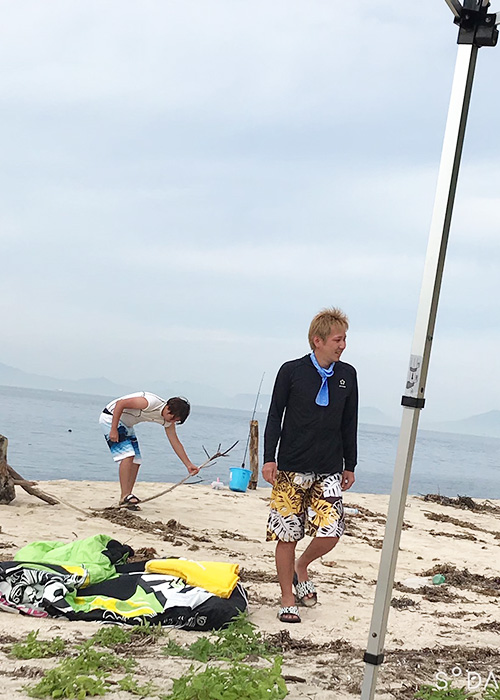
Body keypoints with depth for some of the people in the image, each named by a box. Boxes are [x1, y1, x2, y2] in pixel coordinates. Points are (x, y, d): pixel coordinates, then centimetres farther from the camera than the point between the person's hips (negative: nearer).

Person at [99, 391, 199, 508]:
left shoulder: (168, 420, -4)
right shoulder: (151, 403, -31)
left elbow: (175, 442, 4)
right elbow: (120, 403, -29)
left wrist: (189, 465, 2)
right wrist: (113, 429, -27)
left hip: (126, 424, 9)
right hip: (111, 417, -9)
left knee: (136, 461, 2)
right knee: (128, 455, -21)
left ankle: (125, 499, 5)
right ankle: (125, 496, -21)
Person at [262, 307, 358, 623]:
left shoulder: (347, 375, 7)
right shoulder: (291, 371, -3)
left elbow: (350, 425, 14)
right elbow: (274, 417, 2)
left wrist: (350, 466, 15)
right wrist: (269, 458, -5)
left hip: (328, 471, 3)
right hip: (291, 468, -3)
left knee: (330, 532, -9)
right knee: (287, 535, 0)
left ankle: (302, 566, 23)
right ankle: (288, 600, 15)